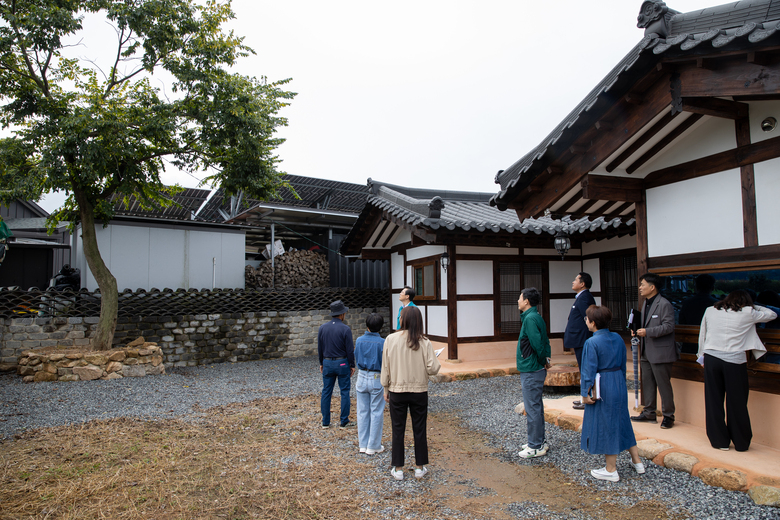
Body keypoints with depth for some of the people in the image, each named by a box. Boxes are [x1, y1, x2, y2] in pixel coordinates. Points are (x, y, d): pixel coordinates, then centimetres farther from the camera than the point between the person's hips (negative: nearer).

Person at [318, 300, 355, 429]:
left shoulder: (322, 328, 0)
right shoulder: (345, 329, -13)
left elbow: (319, 348, 7)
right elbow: (350, 350, -11)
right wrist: (352, 365, 0)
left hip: (327, 363, 4)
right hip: (342, 363, -4)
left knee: (326, 392, 11)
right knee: (345, 392, 5)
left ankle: (325, 422, 16)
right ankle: (344, 422, 9)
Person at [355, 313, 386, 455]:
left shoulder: (359, 341, -4)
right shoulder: (382, 343, -15)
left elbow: (356, 359, 7)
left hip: (362, 378, 4)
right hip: (377, 379, -4)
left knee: (362, 412, 13)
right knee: (376, 413, 7)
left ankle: (363, 444, 22)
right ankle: (373, 446, 14)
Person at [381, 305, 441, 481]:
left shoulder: (391, 339, -9)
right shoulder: (424, 342, -10)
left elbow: (386, 367, -3)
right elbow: (432, 369, -13)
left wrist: (386, 389, 9)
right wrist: (437, 364, 11)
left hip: (397, 391, 0)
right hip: (419, 392, 0)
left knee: (398, 430, 11)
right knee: (420, 430, 13)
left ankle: (398, 469, 20)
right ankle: (420, 468, 24)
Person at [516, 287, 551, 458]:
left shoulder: (530, 318, -19)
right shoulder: (535, 316, 12)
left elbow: (537, 343, -25)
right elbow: (544, 342, 15)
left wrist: (543, 362, -11)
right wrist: (545, 360, 10)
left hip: (531, 371, -10)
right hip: (534, 369, 10)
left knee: (532, 408, -1)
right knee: (536, 407, 18)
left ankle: (536, 447, 9)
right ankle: (539, 441, 29)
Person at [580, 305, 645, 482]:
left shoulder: (592, 343, -18)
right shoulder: (618, 338, 3)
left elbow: (589, 370, -17)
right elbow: (623, 364, 11)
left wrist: (585, 393, -11)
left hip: (602, 388, -7)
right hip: (620, 386, 7)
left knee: (605, 426, 4)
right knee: (622, 422, 21)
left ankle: (611, 470, 16)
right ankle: (637, 461, 31)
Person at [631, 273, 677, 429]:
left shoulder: (664, 304, -13)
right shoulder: (646, 303, 15)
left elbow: (668, 326, -19)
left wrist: (647, 332, -23)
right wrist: (637, 330, 6)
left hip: (660, 353, -9)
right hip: (646, 352, 9)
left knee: (663, 385, 0)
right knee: (647, 384, 14)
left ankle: (668, 416, 12)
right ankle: (649, 413, 24)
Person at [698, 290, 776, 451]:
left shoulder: (710, 311, 8)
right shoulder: (747, 313, 0)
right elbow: (772, 314, 17)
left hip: (711, 358, 2)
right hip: (734, 361, -2)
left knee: (713, 401, 9)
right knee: (736, 403, 9)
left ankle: (719, 441, 18)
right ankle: (741, 443, 21)